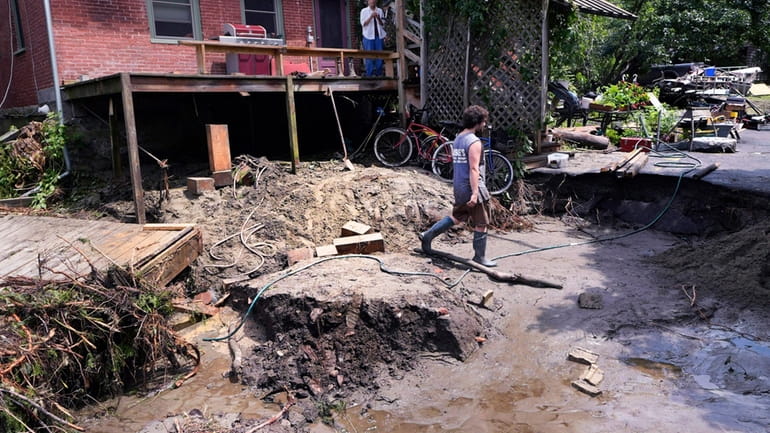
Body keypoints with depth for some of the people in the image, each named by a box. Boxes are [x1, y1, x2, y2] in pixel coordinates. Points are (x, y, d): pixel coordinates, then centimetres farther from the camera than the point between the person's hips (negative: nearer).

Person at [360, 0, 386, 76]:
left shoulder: (380, 10, 12)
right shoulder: (364, 11, 4)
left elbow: (383, 24, 11)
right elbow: (363, 24, -4)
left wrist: (378, 18, -9)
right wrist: (371, 17, -17)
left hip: (379, 36, 3)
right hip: (369, 36, -3)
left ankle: (379, 73, 9)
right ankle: (370, 74, -2)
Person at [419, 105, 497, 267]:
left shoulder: (458, 139, 12)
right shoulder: (474, 142, -16)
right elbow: (474, 169, -22)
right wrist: (475, 193, -24)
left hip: (459, 187, 9)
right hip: (472, 188, -9)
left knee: (456, 217, 23)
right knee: (481, 224, 3)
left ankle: (427, 235, 21)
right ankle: (480, 257, 12)